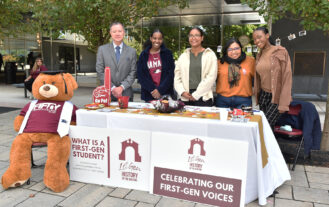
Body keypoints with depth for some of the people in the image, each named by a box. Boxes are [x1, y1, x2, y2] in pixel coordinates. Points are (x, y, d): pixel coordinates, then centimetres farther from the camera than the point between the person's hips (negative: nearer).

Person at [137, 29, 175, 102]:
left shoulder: (167, 53, 5)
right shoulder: (143, 55, 8)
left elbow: (170, 74, -1)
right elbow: (140, 75, 2)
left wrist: (160, 90, -11)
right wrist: (152, 89, -9)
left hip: (165, 94, -1)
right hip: (148, 95, 1)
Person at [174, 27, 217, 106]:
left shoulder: (210, 55, 3)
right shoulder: (183, 56, 14)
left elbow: (211, 77, -6)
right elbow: (177, 77, 9)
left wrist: (196, 94, -9)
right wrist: (182, 92, -7)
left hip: (203, 98, -2)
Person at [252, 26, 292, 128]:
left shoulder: (281, 52, -8)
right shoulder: (259, 56, 10)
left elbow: (287, 78, -11)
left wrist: (283, 104, -15)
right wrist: (257, 98, 11)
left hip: (277, 97, -5)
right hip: (263, 96, 5)